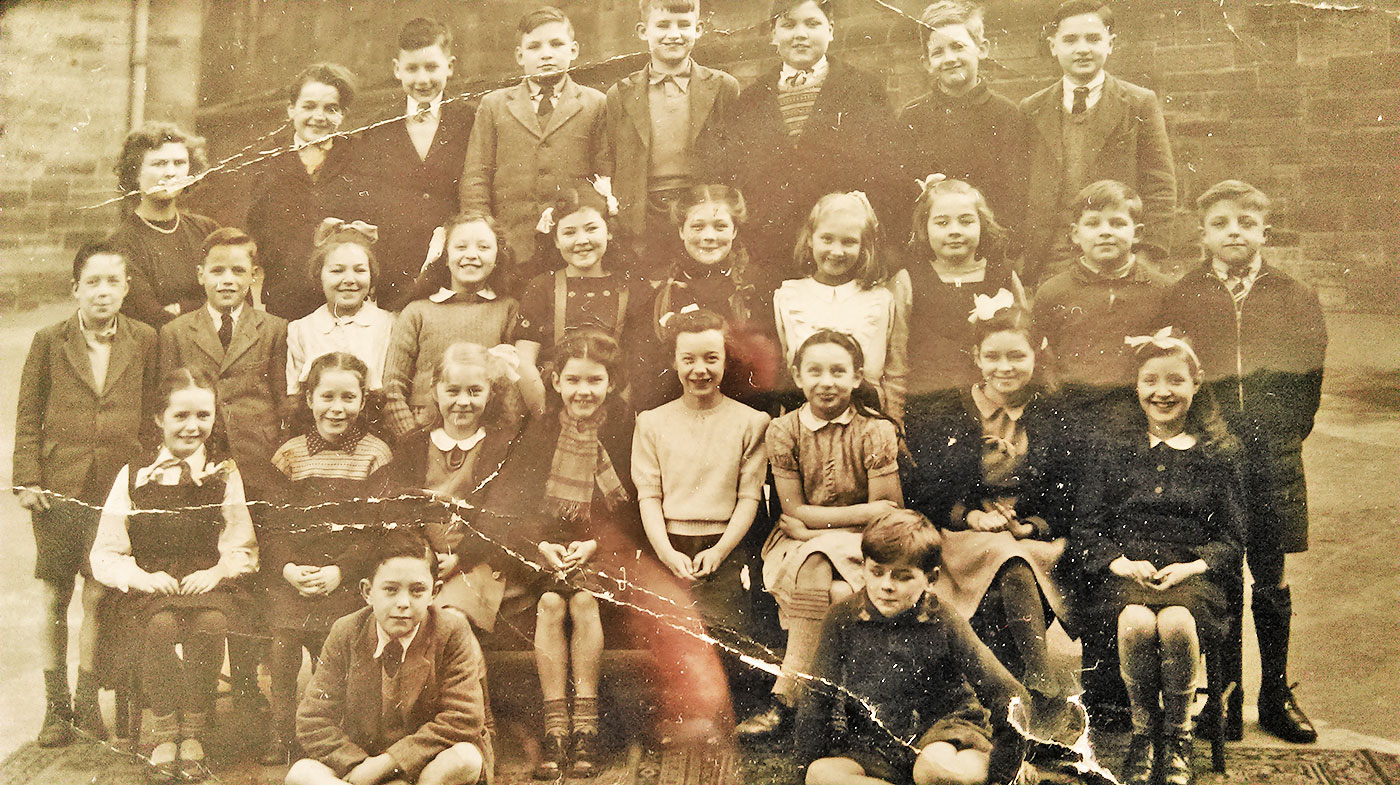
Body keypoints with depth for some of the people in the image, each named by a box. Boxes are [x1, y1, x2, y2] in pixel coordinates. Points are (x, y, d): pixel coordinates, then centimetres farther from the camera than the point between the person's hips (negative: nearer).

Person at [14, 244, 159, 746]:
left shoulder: (145, 342, 4)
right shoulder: (49, 342, 5)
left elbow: (150, 417, 7)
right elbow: (28, 417, 6)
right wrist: (28, 478, -1)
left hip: (117, 491, 0)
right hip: (58, 489, 0)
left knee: (99, 596, -1)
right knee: (54, 597, 6)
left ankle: (87, 703, 15)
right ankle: (56, 707, 18)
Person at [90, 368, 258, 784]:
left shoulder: (225, 474, 11)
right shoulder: (133, 476, 10)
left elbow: (245, 548, 8)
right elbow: (104, 556, 8)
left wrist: (217, 570, -13)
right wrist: (143, 576, -11)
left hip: (210, 583, 0)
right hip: (149, 586, 0)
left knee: (209, 623, -35)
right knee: (161, 625, -35)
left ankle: (193, 736, -23)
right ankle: (164, 737, -22)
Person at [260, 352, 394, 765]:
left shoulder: (375, 454, 6)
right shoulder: (290, 453, 13)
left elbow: (380, 528, -2)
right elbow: (272, 522, 8)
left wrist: (340, 571, -14)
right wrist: (288, 567, -11)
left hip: (350, 573, -2)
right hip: (293, 570, 2)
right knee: (283, 630, -21)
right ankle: (282, 735, -7)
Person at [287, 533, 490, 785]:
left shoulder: (453, 634, -10)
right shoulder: (345, 634, -3)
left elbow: (463, 720, -18)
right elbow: (313, 720, -4)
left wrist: (385, 764, -22)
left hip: (426, 763, -2)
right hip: (359, 758, 2)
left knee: (466, 760, -34)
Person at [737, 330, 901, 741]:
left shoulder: (876, 432, -5)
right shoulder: (783, 430, -1)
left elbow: (888, 515, -7)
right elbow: (794, 509, -2)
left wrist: (814, 523, -11)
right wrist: (860, 512, -9)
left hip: (860, 544, -1)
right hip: (799, 543, 1)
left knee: (839, 592, -32)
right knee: (813, 571, -33)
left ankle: (784, 695, -24)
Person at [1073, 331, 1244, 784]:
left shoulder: (1219, 453, 13)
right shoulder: (1115, 449, 14)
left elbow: (1232, 537, 10)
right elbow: (1088, 528, 10)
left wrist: (1194, 565, -9)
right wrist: (1123, 563, -9)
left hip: (1192, 570, 0)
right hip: (1125, 570, 1)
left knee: (1176, 623, -35)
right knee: (1136, 623, -34)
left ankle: (1178, 737, -11)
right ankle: (1143, 732, -11)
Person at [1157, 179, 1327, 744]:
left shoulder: (1296, 298, 6)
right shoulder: (1180, 299, 3)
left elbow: (1307, 379, 6)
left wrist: (1283, 438, -2)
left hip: (1272, 463, 1)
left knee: (1271, 580, 9)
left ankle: (1276, 696, 22)